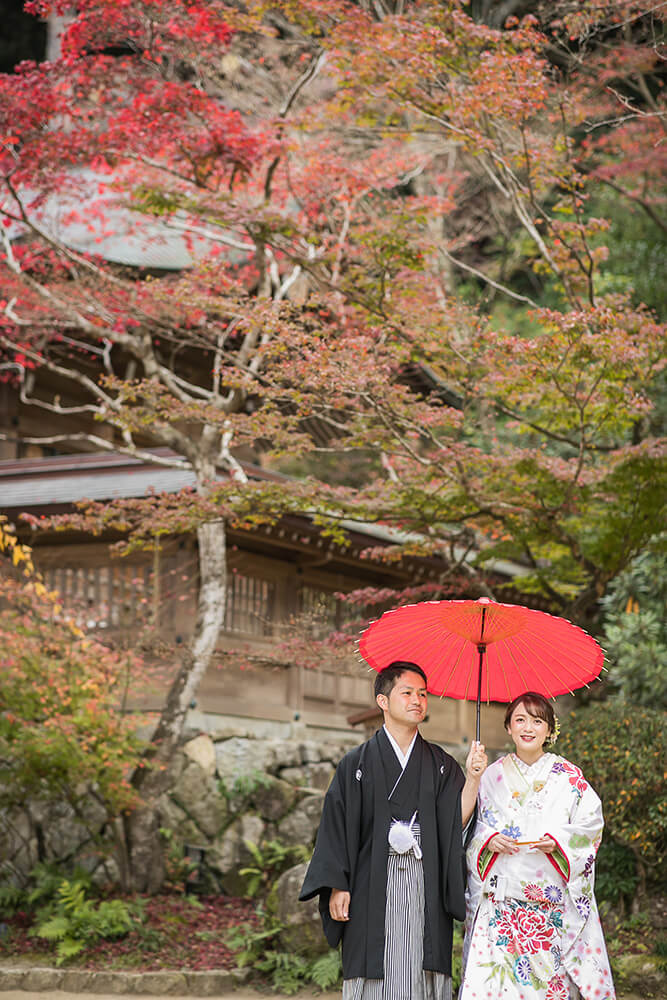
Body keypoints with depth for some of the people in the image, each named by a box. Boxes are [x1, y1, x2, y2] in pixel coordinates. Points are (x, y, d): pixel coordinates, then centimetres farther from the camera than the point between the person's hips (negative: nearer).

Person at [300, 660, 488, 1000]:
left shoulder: (440, 764, 13)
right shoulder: (358, 763, 7)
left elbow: (457, 821, 3)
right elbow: (337, 825, 3)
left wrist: (473, 777, -10)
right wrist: (337, 886, -5)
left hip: (426, 886, 2)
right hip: (373, 889, -2)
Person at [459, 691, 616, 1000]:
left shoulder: (568, 777, 5)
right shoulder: (493, 775, 9)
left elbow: (591, 821, 2)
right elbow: (470, 826, 12)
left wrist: (558, 841, -13)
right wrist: (488, 840, -8)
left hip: (554, 903, -1)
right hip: (500, 902, 1)